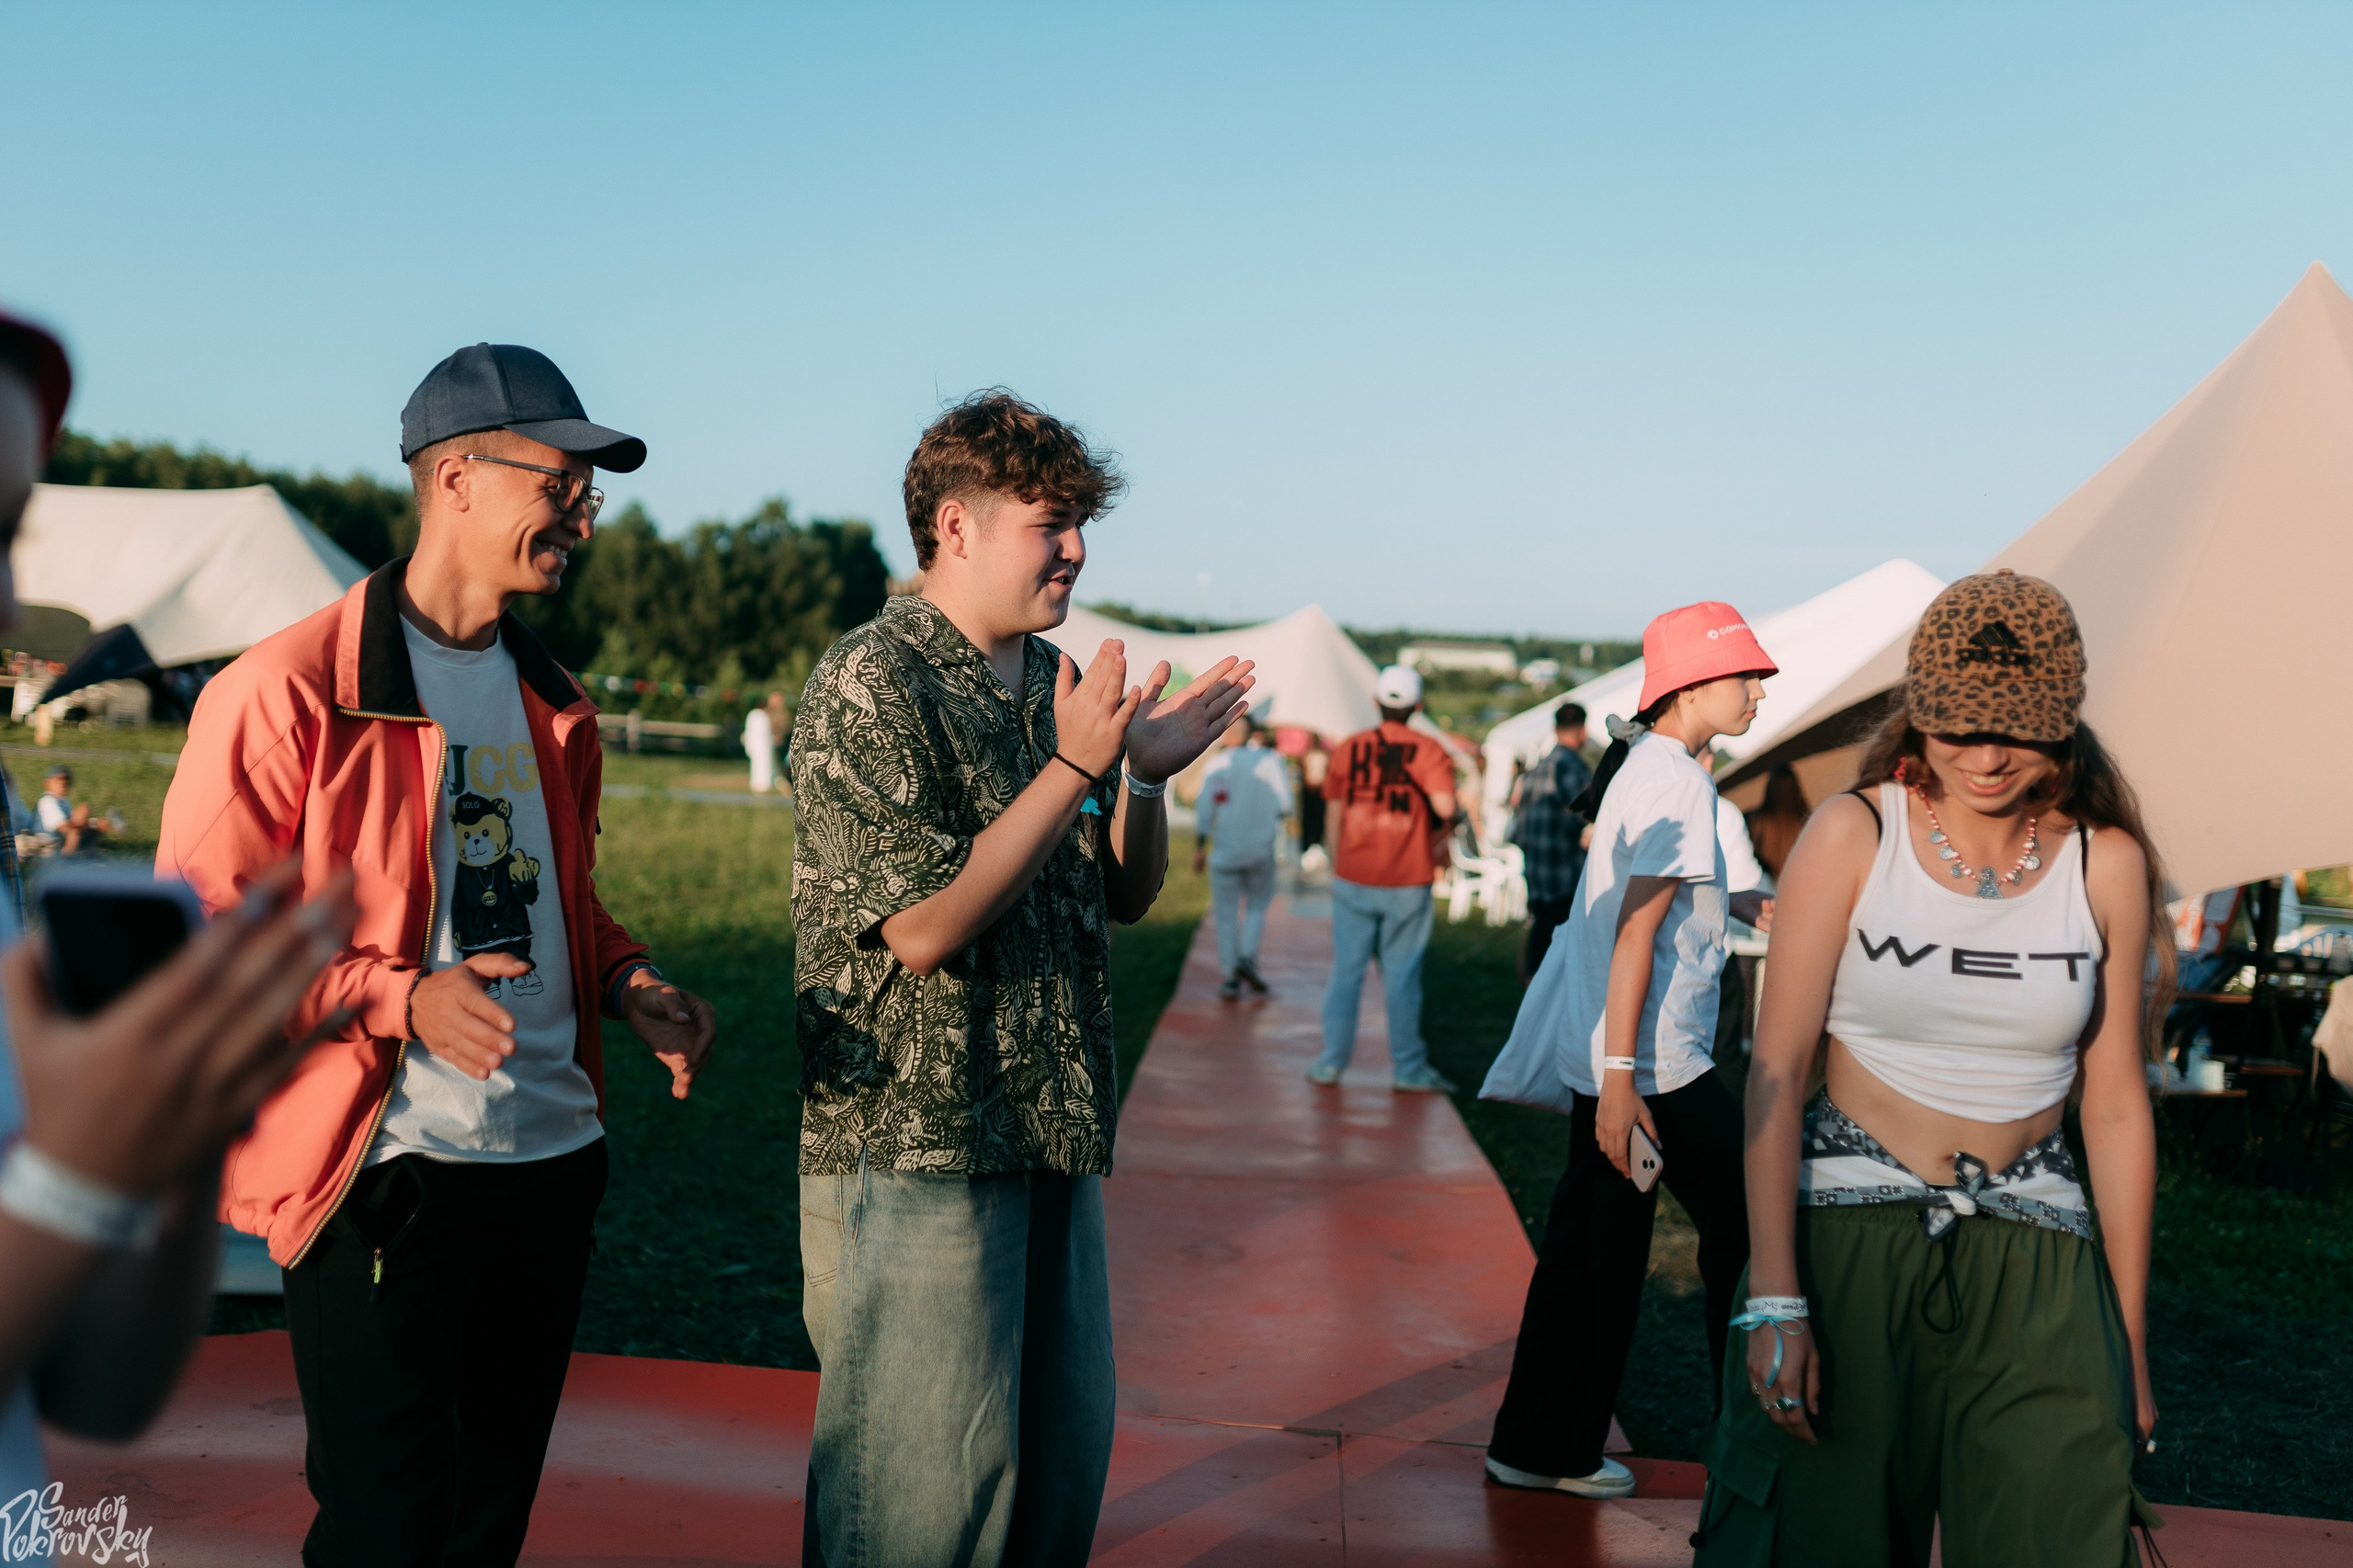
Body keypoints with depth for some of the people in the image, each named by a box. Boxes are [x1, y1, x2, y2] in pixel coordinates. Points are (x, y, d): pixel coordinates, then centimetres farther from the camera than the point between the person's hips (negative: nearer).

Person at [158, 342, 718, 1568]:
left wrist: (630, 985, 3)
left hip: (554, 1160, 7)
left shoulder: (550, 706, 13)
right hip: (387, 1182, -7)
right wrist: (401, 1000, -24)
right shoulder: (289, 692, -11)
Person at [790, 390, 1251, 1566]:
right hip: (915, 1146, -8)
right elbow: (924, 928, -21)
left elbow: (1127, 897, 16)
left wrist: (1147, 773, -3)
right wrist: (1073, 767, -20)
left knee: (1065, 1458, 15)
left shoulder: (1056, 680, 12)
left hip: (1053, 1131, 8)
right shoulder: (871, 686, -12)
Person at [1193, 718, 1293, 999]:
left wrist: (1200, 847, 4)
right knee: (1257, 906, 16)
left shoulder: (1218, 763, 1)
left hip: (1224, 849, 0)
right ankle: (1247, 957, -4)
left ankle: (1230, 978, 5)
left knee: (1227, 914, 7)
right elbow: (1284, 807, -6)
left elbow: (1205, 809, -2)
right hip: (1260, 849, 0)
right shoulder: (1271, 760, -1)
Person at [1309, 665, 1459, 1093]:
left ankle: (1332, 1061, 12)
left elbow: (1334, 811, 9)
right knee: (1402, 976, 5)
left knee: (1346, 970, 9)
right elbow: (1445, 806, -19)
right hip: (1407, 882, -2)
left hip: (1353, 879, 2)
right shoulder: (1427, 749, -7)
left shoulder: (1348, 748, 2)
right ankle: (1408, 1068, 11)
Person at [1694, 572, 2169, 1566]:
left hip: (2032, 1266, 2)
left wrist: (2129, 1337, 7)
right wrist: (1774, 1299, -13)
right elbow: (1777, 1069, -7)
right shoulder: (1853, 834, -5)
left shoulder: (2106, 863, 2)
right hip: (1847, 1242, -2)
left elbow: (2114, 1106, 6)